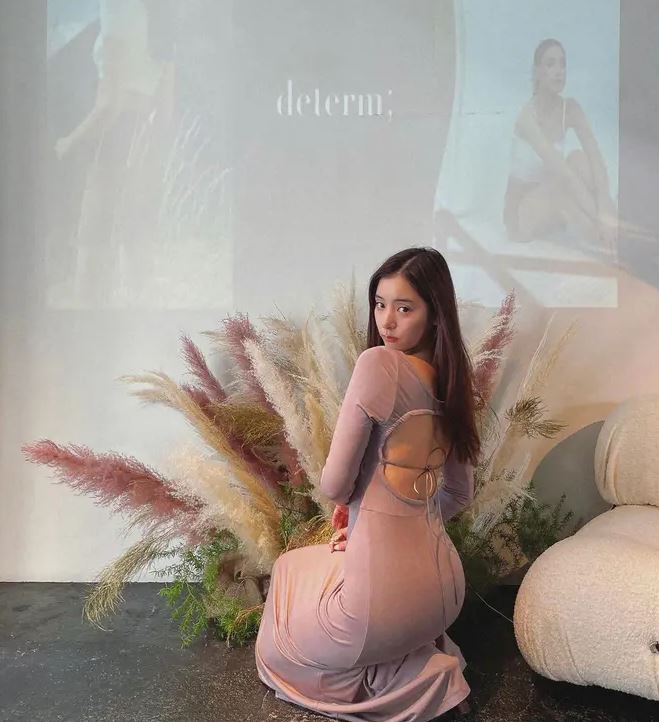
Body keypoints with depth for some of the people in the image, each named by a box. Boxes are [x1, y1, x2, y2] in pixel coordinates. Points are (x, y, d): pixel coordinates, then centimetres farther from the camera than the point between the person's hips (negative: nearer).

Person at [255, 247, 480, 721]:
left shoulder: (379, 364, -18)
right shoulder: (451, 383, 5)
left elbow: (334, 484, -17)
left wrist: (349, 509, 4)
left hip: (385, 595, -8)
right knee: (300, 564, 30)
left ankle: (415, 676, 6)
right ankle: (427, 667, 17)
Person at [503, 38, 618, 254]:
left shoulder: (571, 108, -5)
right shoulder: (528, 114, -22)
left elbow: (596, 158, -17)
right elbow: (560, 170, -33)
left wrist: (605, 208, -35)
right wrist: (601, 218, -39)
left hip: (550, 200, 5)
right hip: (522, 212, -5)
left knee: (579, 158, -22)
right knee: (562, 182, -32)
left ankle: (612, 240, -33)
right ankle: (607, 246, -34)